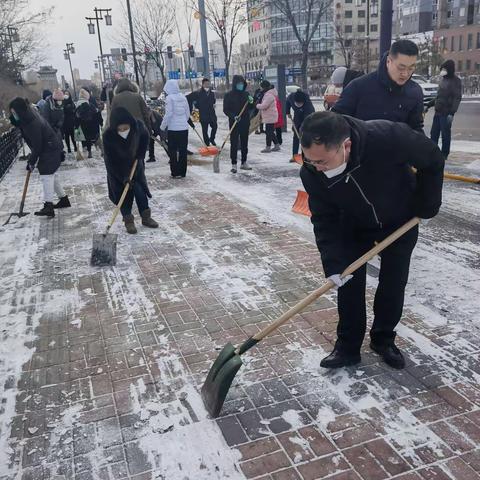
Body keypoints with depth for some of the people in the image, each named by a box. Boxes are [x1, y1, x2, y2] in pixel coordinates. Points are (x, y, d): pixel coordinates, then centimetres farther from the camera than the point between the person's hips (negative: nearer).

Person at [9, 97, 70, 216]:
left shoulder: (33, 124, -28)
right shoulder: (29, 117, 0)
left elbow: (37, 146, -23)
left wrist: (31, 162, -14)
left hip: (51, 150, -10)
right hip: (47, 149, 10)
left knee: (46, 175, -13)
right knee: (52, 174, 17)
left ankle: (48, 206, -16)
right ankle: (64, 199, 27)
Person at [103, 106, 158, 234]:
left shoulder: (138, 127, -27)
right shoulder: (108, 135, -33)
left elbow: (145, 139, -2)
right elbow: (112, 161, -26)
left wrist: (139, 156, -7)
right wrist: (123, 177, -27)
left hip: (135, 163, 2)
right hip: (117, 167, -2)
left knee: (140, 189, 2)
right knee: (122, 192, -1)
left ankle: (146, 217, 16)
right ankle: (128, 220, 12)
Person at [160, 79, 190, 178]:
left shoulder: (169, 98, -10)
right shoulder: (183, 97, 6)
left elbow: (168, 114, -13)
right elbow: (188, 113, 10)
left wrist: (162, 127, -3)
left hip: (173, 129, -5)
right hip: (184, 128, 5)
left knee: (173, 151, 5)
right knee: (183, 151, 9)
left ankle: (175, 173, 5)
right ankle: (182, 172, 15)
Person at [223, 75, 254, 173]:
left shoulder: (246, 94, 7)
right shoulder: (229, 95, -5)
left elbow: (251, 108, 11)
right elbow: (225, 110, -7)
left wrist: (251, 102, -11)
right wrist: (234, 116, -22)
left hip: (245, 123, 4)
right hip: (234, 123, -4)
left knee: (244, 143, 11)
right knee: (234, 144, -3)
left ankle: (244, 163, 21)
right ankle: (234, 164, 1)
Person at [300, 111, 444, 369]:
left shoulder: (388, 137, -39)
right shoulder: (312, 172, -29)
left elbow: (432, 159, -20)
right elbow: (324, 220, -19)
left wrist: (427, 205, -13)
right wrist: (333, 263, -28)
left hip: (401, 222, -1)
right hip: (353, 227, 1)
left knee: (394, 283, 6)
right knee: (349, 282, -2)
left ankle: (383, 340, 28)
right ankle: (348, 346, 15)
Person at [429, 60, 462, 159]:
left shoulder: (455, 81, -9)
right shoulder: (443, 79, 15)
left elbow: (457, 98, -14)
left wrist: (452, 112, -22)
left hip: (446, 112, -8)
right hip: (438, 111, 8)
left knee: (445, 134, 0)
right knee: (434, 133, 11)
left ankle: (444, 154, 8)